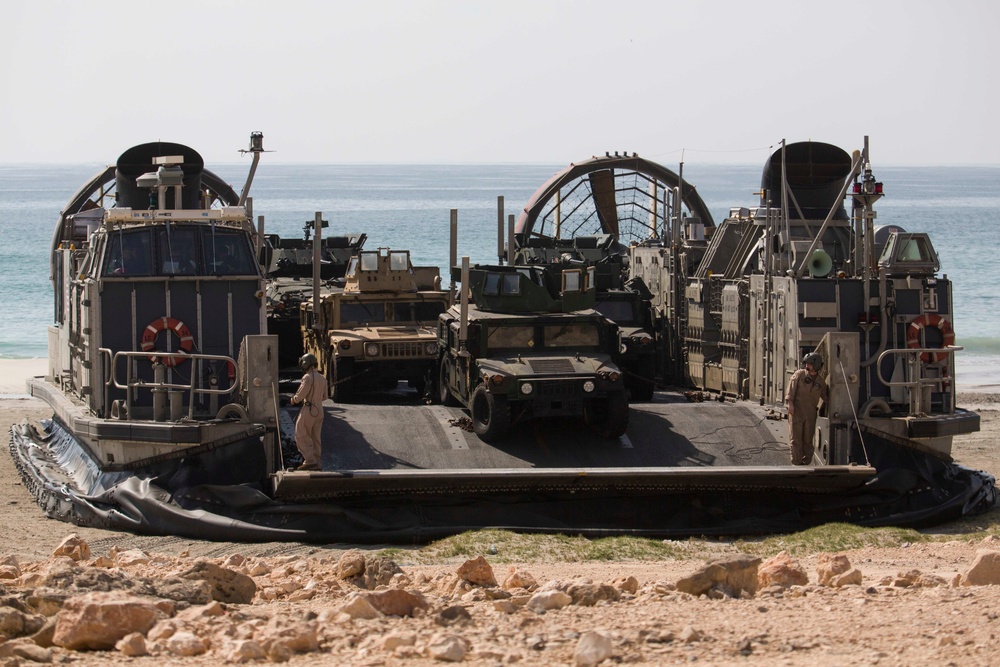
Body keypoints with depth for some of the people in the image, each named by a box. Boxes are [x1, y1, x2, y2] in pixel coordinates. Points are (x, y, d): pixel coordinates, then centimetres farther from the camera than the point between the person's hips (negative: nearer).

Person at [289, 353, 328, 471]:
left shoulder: (308, 377, -14)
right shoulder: (322, 378, 12)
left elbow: (301, 394, -17)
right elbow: (324, 396, 20)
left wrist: (294, 400, 2)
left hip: (309, 409, -8)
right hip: (319, 409, 8)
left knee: (301, 435, -2)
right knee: (316, 437, 11)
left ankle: (310, 460, -10)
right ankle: (316, 463, 11)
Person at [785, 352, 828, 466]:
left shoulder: (820, 382, 12)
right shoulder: (799, 374, 3)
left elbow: (826, 396, 23)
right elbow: (791, 387, -6)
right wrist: (790, 403, -16)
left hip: (810, 413, 3)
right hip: (796, 411, -3)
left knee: (808, 440, 4)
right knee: (796, 438, -3)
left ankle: (805, 462, 11)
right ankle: (796, 463, 0)